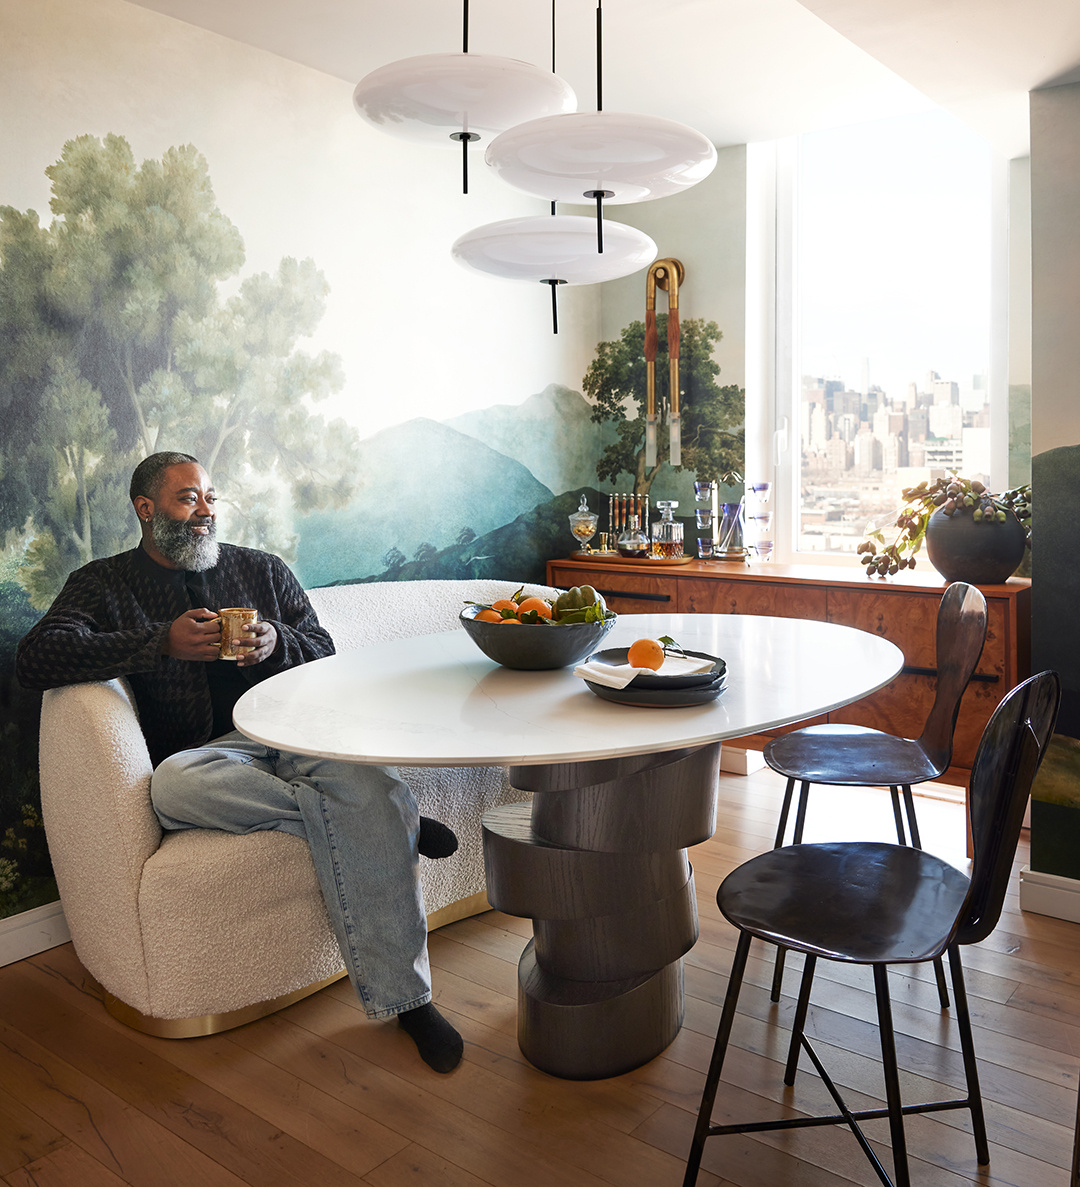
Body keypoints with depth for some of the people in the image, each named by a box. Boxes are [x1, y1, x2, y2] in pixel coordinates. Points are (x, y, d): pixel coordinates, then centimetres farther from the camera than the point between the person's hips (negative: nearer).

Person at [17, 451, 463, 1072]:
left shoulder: (264, 570, 21)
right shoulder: (103, 585, 14)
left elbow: (324, 654, 18)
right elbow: (37, 658, -5)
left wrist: (276, 644, -7)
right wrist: (165, 642, -16)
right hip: (208, 756, -1)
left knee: (369, 782, -32)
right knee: (173, 784, -38)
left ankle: (405, 997, -26)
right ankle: (392, 822, -28)